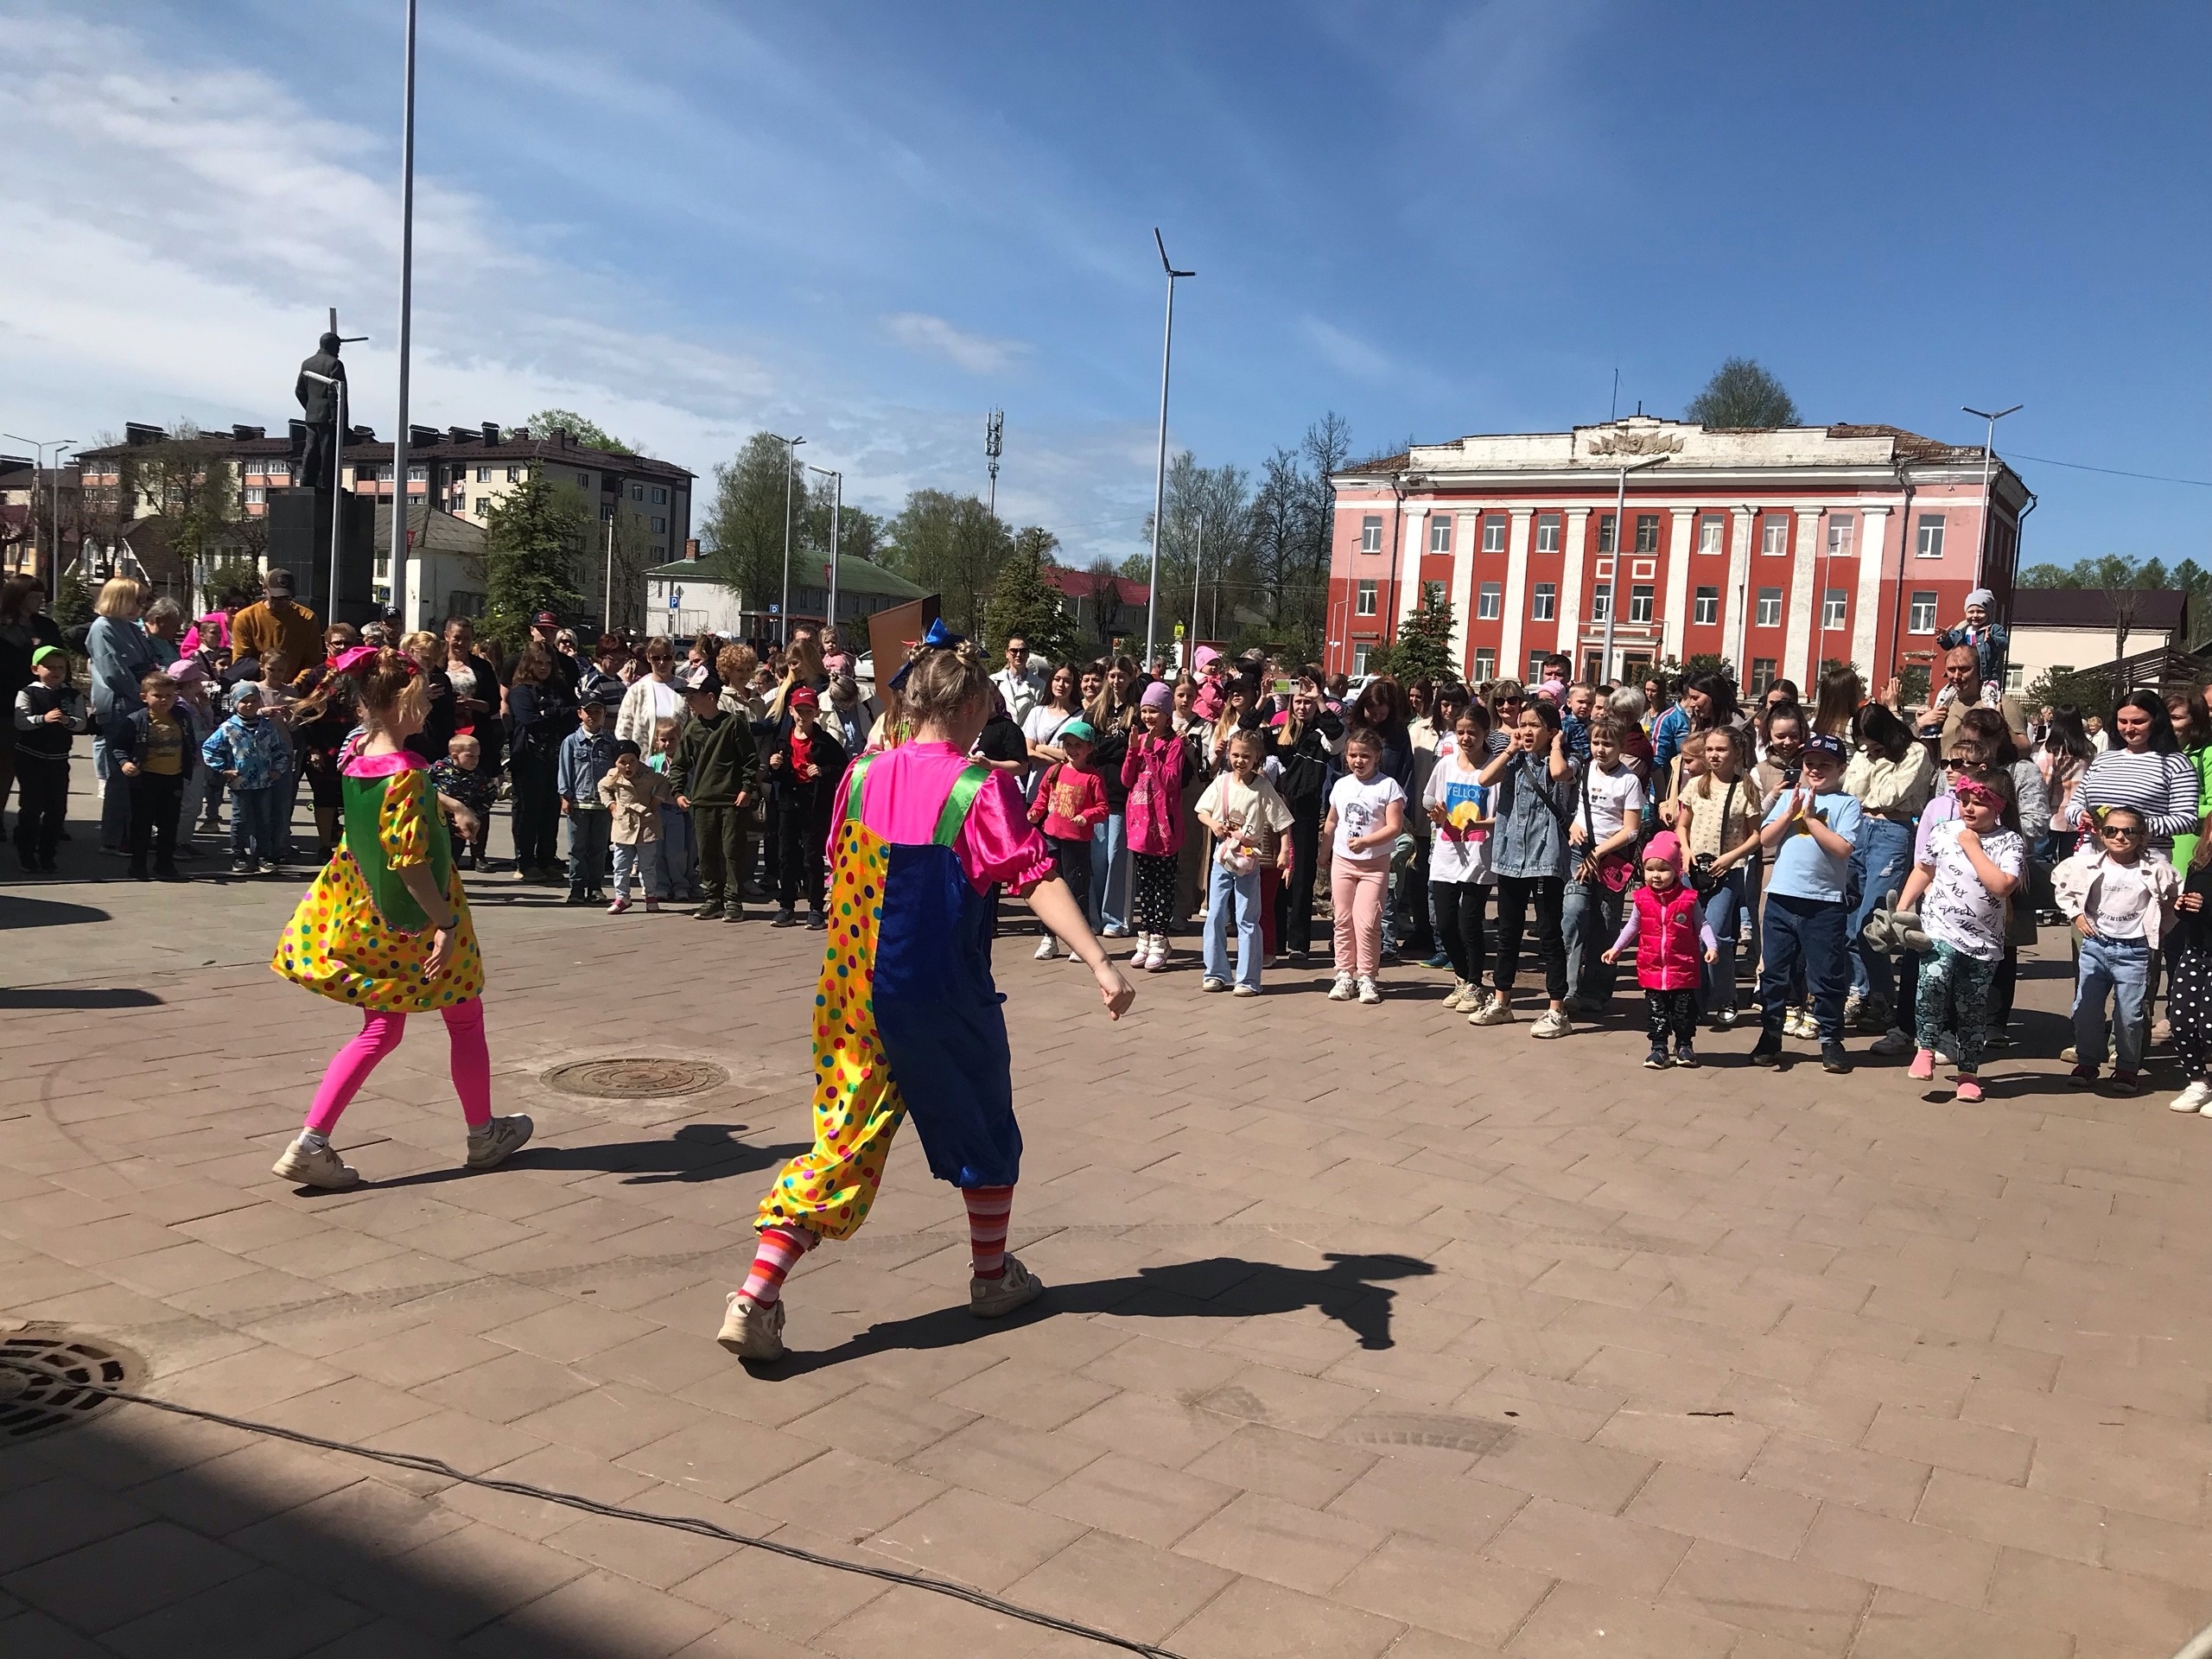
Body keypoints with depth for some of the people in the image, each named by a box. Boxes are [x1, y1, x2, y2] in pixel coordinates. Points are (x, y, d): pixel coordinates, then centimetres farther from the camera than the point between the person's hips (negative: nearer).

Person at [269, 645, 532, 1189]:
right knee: (466, 1021, 13)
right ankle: (483, 1135, 29)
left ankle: (310, 1144, 3)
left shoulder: (359, 754, 0)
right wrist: (446, 924, -23)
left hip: (368, 919, 8)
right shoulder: (405, 773, -25)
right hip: (416, 920, -8)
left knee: (380, 1031, 14)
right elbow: (410, 863, -27)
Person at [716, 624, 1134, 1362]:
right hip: (944, 998, -4)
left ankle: (754, 1299, -2)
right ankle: (992, 1274, 36)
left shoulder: (861, 778, 1)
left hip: (856, 992, 4)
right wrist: (1101, 963, -27)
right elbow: (1038, 881, -23)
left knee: (843, 1141, 8)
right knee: (983, 1129, 19)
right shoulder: (982, 789, -15)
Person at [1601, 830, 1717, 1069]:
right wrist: (1617, 948, 15)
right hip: (1652, 968, 2)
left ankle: (1685, 1045, 22)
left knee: (1684, 1009, 7)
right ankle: (1658, 1047, 14)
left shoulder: (1688, 898, -8)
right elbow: (1633, 925, 13)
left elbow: (1702, 924, 1)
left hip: (1683, 967, -2)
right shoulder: (1642, 899, -1)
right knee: (1655, 1010, 6)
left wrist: (1712, 946, -12)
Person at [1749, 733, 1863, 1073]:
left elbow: (1843, 847, -14)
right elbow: (1765, 839, 4)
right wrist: (1791, 812, -7)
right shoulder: (1788, 798, 11)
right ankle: (1770, 1035, 21)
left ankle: (1831, 1039, 18)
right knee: (1773, 971, 9)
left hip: (1824, 903, -3)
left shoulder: (1846, 804, -1)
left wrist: (1810, 817, -11)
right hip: (1781, 897, 4)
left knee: (1827, 975, 5)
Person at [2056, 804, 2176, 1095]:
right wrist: (2075, 914, 6)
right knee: (2086, 1008, 5)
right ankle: (2087, 1062, 19)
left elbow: (2177, 895, 6)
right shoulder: (2086, 864, -5)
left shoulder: (2155, 870, -8)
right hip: (2095, 946, 2)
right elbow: (2061, 883, 12)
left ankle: (2128, 1067, 17)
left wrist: (2164, 924, 3)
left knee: (2131, 1014, 3)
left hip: (2134, 951, -2)